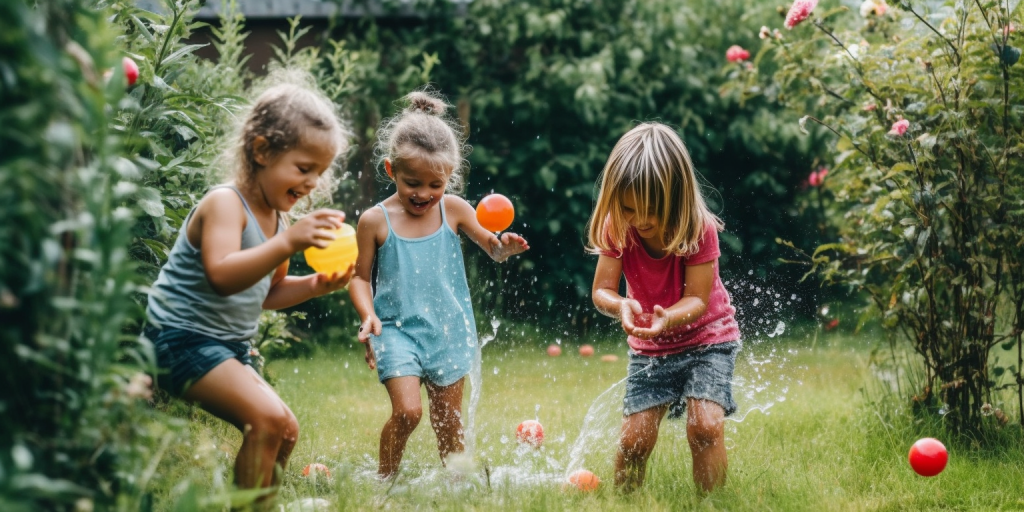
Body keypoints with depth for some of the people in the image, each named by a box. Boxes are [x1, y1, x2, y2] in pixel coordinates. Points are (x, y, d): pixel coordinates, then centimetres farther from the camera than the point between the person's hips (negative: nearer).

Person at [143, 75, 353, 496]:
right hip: (183, 338, -10)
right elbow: (223, 276, -38)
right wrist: (288, 244, -49)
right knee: (268, 419, -24)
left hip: (229, 346, 10)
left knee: (285, 430, 13)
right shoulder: (225, 204, -19)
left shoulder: (278, 216, 9)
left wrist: (314, 285, 1)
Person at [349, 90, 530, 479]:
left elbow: (490, 246, 2)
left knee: (449, 419, 12)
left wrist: (504, 246, -22)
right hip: (397, 330, -2)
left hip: (448, 330, 3)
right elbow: (361, 276, 2)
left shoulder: (454, 210, -2)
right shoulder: (375, 220, -7)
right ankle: (384, 480, 4)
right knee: (407, 411, -17)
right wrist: (368, 314, -16)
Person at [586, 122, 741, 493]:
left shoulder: (699, 228, -24)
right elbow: (602, 290, -17)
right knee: (634, 437, -7)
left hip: (707, 337, -2)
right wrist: (620, 306, -41)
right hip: (649, 347, 3)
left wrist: (668, 318, -44)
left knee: (705, 424, -22)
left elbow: (698, 299, -23)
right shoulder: (617, 227, -16)